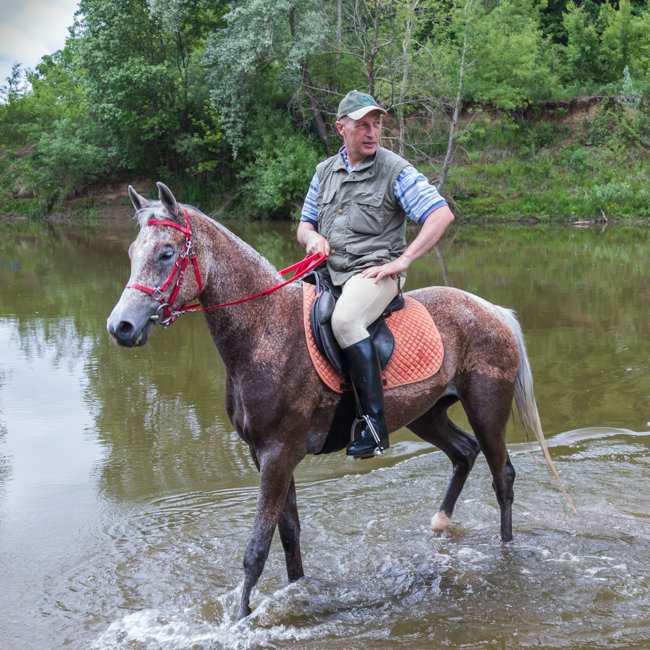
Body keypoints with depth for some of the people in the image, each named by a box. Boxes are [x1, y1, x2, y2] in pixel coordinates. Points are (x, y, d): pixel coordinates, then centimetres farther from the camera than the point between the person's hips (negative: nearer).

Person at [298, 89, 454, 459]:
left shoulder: (396, 170, -3)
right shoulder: (325, 171, 14)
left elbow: (442, 214, -11)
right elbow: (305, 224, 22)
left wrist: (403, 261, -17)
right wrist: (312, 237, -4)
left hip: (375, 271, -7)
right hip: (329, 273, 7)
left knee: (345, 320, -35)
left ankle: (375, 422, -33)